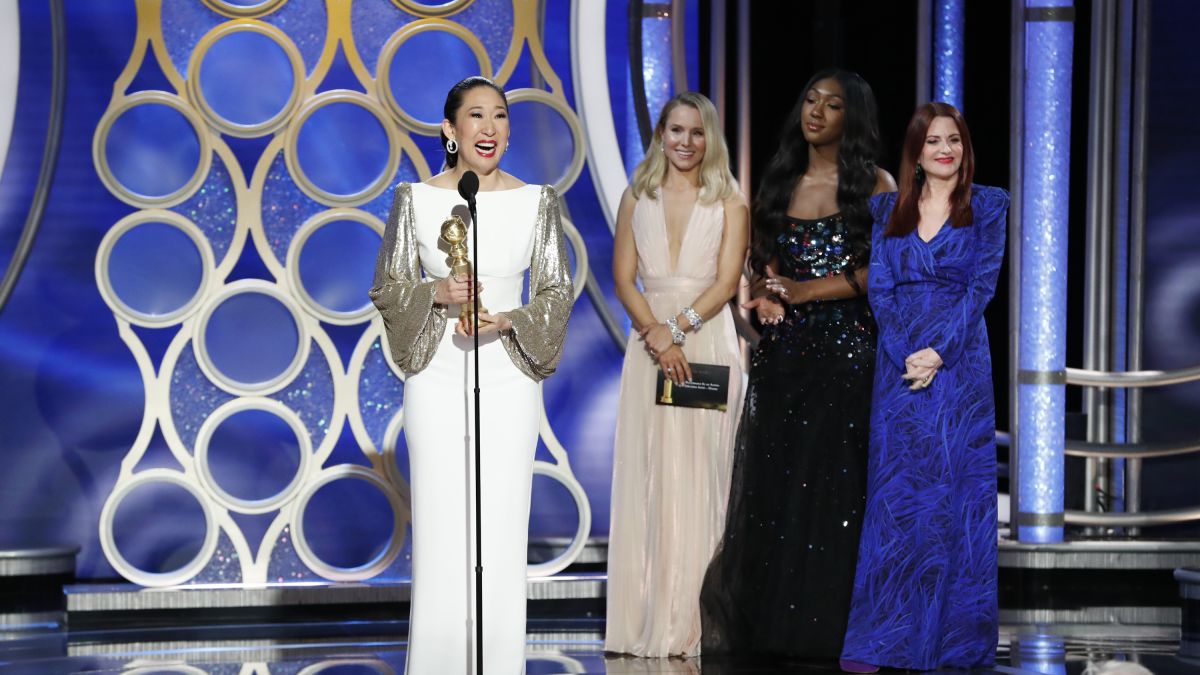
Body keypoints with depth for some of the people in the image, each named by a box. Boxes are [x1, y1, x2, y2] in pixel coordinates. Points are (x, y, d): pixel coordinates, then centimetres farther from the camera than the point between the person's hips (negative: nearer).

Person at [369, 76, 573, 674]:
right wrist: (435, 293, -14)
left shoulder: (537, 201, 2)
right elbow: (387, 288, 5)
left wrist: (510, 321, -13)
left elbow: (557, 292, 5)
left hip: (508, 382, 1)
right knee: (439, 529, 0)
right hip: (437, 379, 0)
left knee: (503, 530, 1)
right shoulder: (416, 199, 1)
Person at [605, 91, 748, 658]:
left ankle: (689, 622, 0)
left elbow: (727, 281, -5)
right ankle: (644, 619, 3)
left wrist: (678, 327, -17)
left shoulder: (729, 203, 3)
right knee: (646, 478, 0)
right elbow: (623, 278, 3)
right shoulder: (636, 199, 10)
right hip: (649, 343, 2)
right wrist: (655, 333, -12)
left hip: (707, 342, -2)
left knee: (699, 477, -3)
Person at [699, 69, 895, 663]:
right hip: (783, 350, 4)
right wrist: (765, 296, -5)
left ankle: (831, 628, -1)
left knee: (836, 486, -5)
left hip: (848, 349, -4)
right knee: (773, 484, 1)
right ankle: (773, 623, 7)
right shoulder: (779, 184, 14)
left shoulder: (874, 185, 1)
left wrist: (808, 291, -14)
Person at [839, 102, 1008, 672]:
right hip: (899, 362, 2)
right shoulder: (889, 208, 10)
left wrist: (937, 353, -14)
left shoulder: (989, 206, 2)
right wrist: (906, 355, -10)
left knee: (956, 493, -1)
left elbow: (982, 286, -5)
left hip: (959, 363, -2)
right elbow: (880, 288, 4)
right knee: (894, 493, 0)